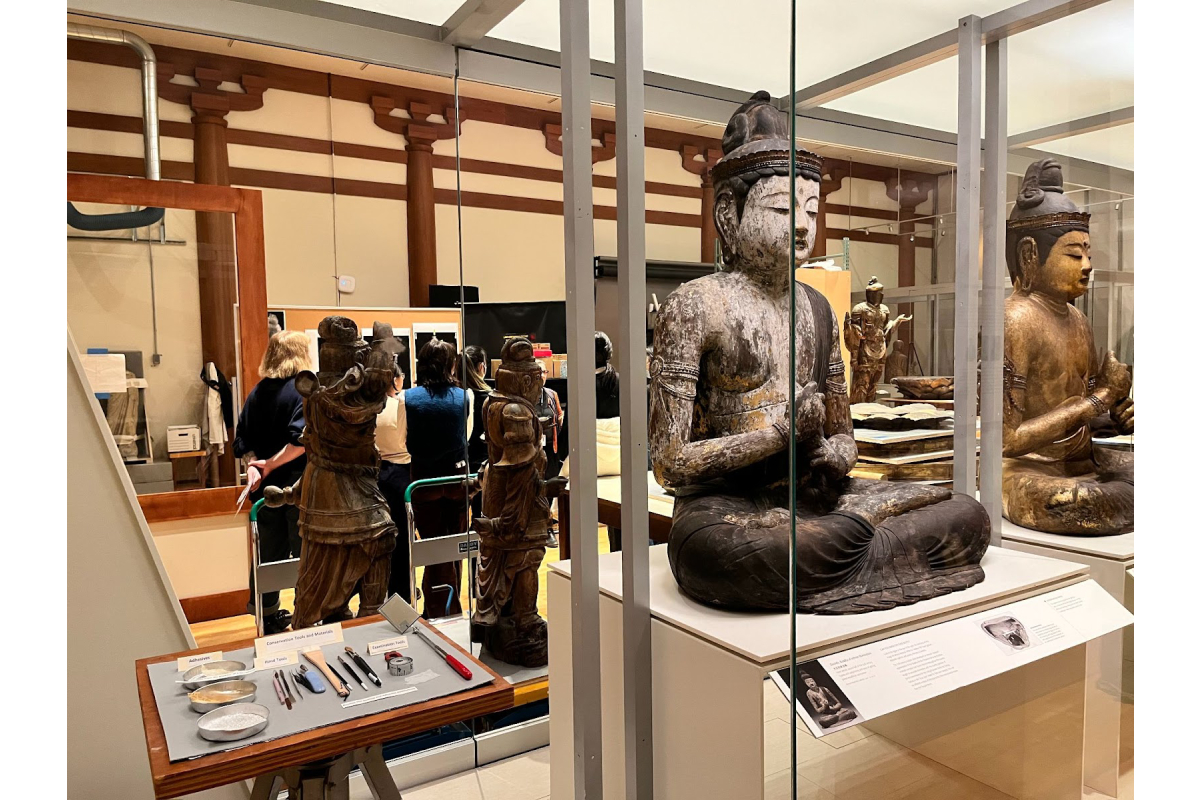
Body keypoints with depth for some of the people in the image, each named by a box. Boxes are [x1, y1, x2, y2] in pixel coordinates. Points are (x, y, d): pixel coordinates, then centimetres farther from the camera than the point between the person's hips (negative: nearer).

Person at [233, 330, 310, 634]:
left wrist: (253, 466, -6)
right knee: (304, 553, 6)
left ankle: (269, 616, 29)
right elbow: (301, 440, -25)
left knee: (269, 551, 17)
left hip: (265, 487, 6)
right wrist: (270, 464, -16)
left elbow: (244, 442, 4)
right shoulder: (304, 390, -13)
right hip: (298, 487, -6)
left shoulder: (257, 392, 6)